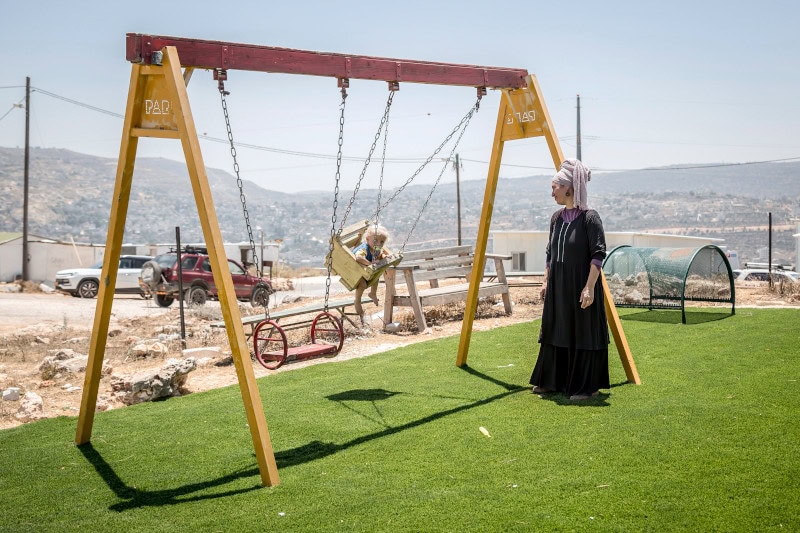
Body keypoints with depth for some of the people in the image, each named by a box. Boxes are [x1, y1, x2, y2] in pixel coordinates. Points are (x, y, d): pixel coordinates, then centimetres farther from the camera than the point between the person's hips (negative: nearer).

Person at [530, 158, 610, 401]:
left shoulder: (589, 218, -13)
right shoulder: (557, 217, 8)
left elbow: (598, 254, -17)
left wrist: (589, 287, -21)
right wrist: (546, 280, 14)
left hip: (580, 286, -8)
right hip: (558, 286, 8)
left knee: (583, 334, 0)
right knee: (555, 332, 14)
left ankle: (587, 387, 11)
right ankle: (553, 381, 26)